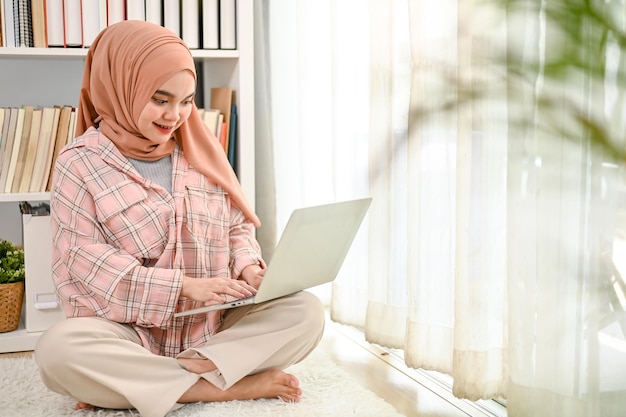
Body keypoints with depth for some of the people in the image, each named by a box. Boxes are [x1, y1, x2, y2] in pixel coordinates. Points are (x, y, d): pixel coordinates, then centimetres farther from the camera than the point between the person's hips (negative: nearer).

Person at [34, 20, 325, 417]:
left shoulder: (202, 149, 8)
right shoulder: (81, 163, -3)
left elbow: (238, 226, 13)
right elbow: (85, 262, -12)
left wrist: (247, 265, -11)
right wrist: (183, 285, -22)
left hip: (213, 327, 4)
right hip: (130, 331, -3)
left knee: (306, 311, -18)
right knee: (59, 348, -34)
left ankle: (139, 381, -22)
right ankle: (234, 385, -26)